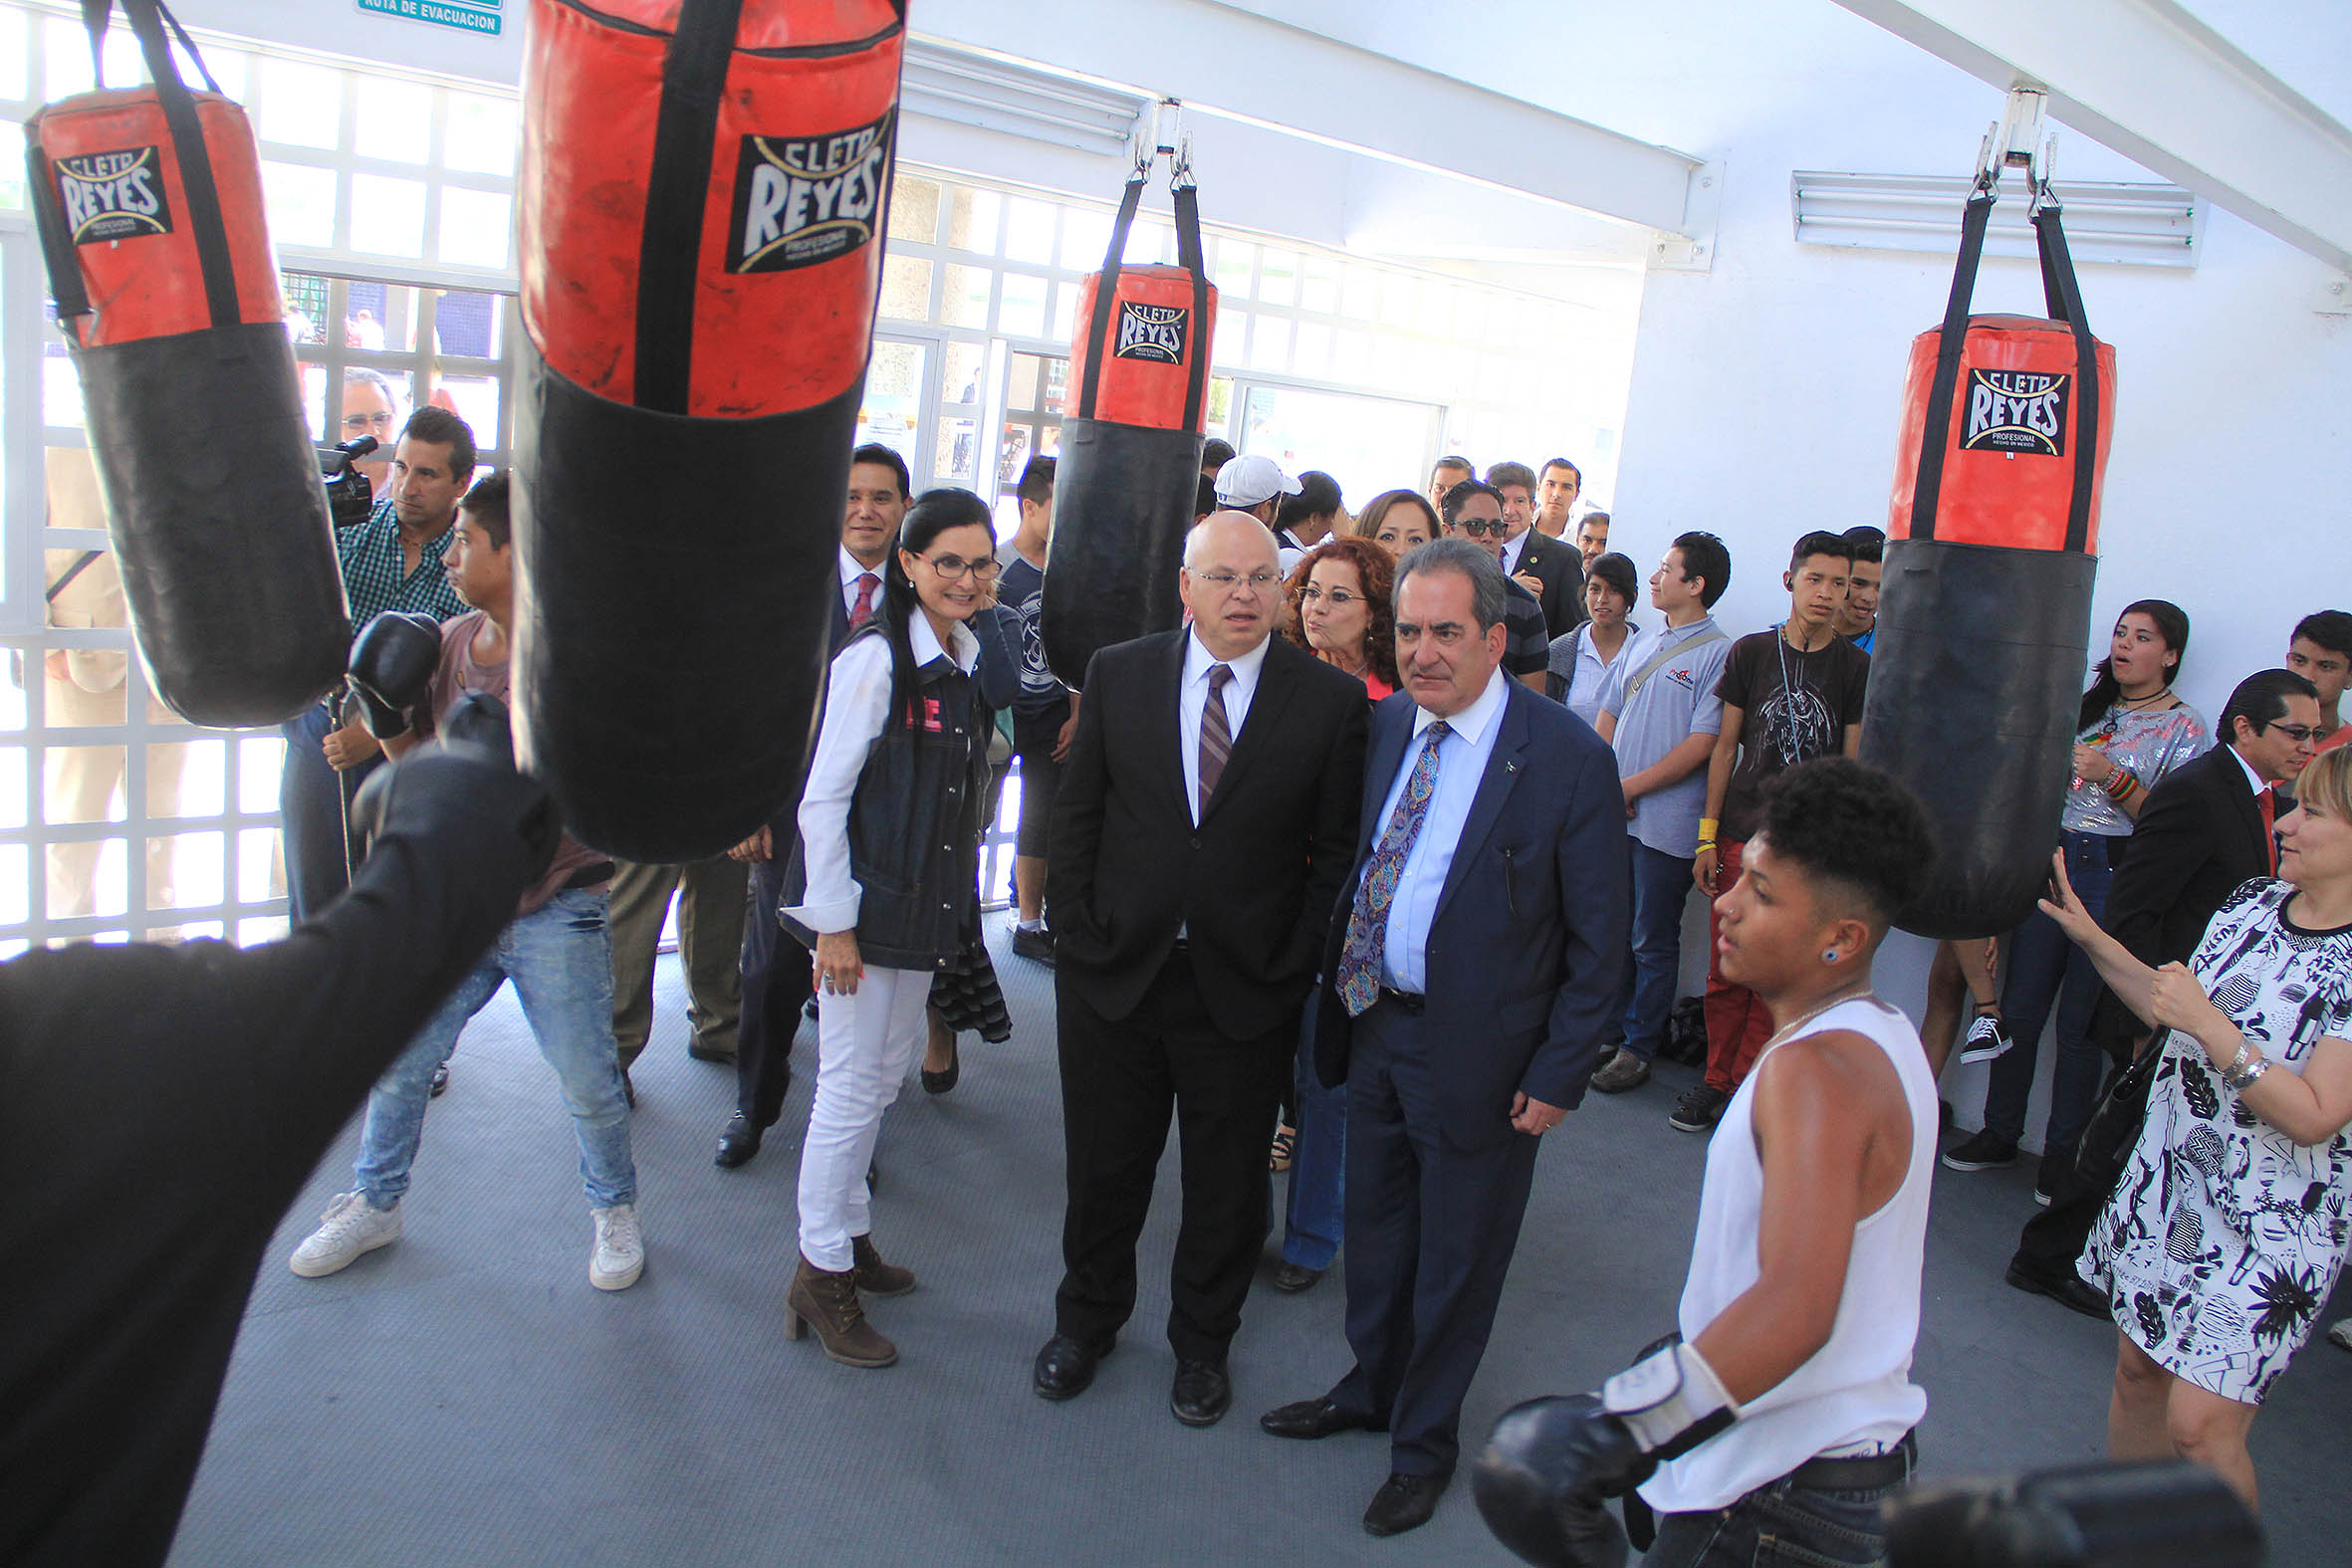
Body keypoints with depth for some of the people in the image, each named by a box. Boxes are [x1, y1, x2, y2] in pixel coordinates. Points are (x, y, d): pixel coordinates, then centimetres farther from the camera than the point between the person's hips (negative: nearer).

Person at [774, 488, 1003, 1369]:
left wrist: (953, 908, 14)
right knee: (851, 1089, 1)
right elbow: (822, 795, -16)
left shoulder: (970, 659, 7)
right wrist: (833, 923, -16)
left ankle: (848, 1237, 34)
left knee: (885, 1080, 17)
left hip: (926, 911, 7)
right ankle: (821, 1276, 16)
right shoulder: (875, 659, -16)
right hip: (864, 910, -7)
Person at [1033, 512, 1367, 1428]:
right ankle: (1086, 1322, 42)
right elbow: (1077, 811, 5)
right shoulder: (1119, 674, 0)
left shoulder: (1330, 699, -6)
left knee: (1228, 1185, 15)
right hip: (1114, 974, 1)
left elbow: (1337, 850, -3)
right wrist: (1078, 929, -2)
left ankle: (1202, 1344, 39)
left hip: (1246, 991, -1)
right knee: (1103, 1169, 17)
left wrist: (1292, 964, -8)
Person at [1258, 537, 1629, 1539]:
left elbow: (1598, 939, -12)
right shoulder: (1385, 724, 0)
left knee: (1455, 1262, 14)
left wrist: (1559, 1075, -12)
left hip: (1478, 1055, -5)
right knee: (1375, 1234, 23)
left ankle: (1423, 1442, 36)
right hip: (1373, 1024, 5)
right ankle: (1371, 1389, 47)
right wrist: (1337, 990, 4)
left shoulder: (1568, 759, -17)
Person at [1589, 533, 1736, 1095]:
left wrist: (1632, 786, -13)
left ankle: (1638, 1049, 15)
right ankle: (1610, 1029, 27)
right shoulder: (1641, 644, 14)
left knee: (1653, 941, 4)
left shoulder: (1718, 653, -9)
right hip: (1614, 815, 6)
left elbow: (1703, 743, -14)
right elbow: (1608, 717, 16)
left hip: (1667, 823, -6)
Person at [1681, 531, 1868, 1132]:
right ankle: (1716, 1079, 19)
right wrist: (1708, 836, 4)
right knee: (1726, 971, 5)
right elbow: (1726, 747, 7)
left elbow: (1852, 767, 4)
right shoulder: (1751, 652, 5)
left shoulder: (1856, 667, 2)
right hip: (1740, 835, 1)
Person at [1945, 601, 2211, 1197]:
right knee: (2020, 1007, 5)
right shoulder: (2085, 705, 13)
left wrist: (2114, 778, -18)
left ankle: (2062, 1154, 13)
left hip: (2117, 876, -4)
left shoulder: (2185, 727, 0)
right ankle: (1999, 1135, 18)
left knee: (2079, 1022, -1)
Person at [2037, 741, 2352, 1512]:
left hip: (2269, 1225, -7)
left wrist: (2208, 1024, -26)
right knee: (2137, 1372, 17)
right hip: (2166, 1179, 7)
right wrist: (2092, 939, 5)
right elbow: (2172, 1011, 14)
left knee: (2201, 1424, -5)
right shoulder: (2255, 900, 2)